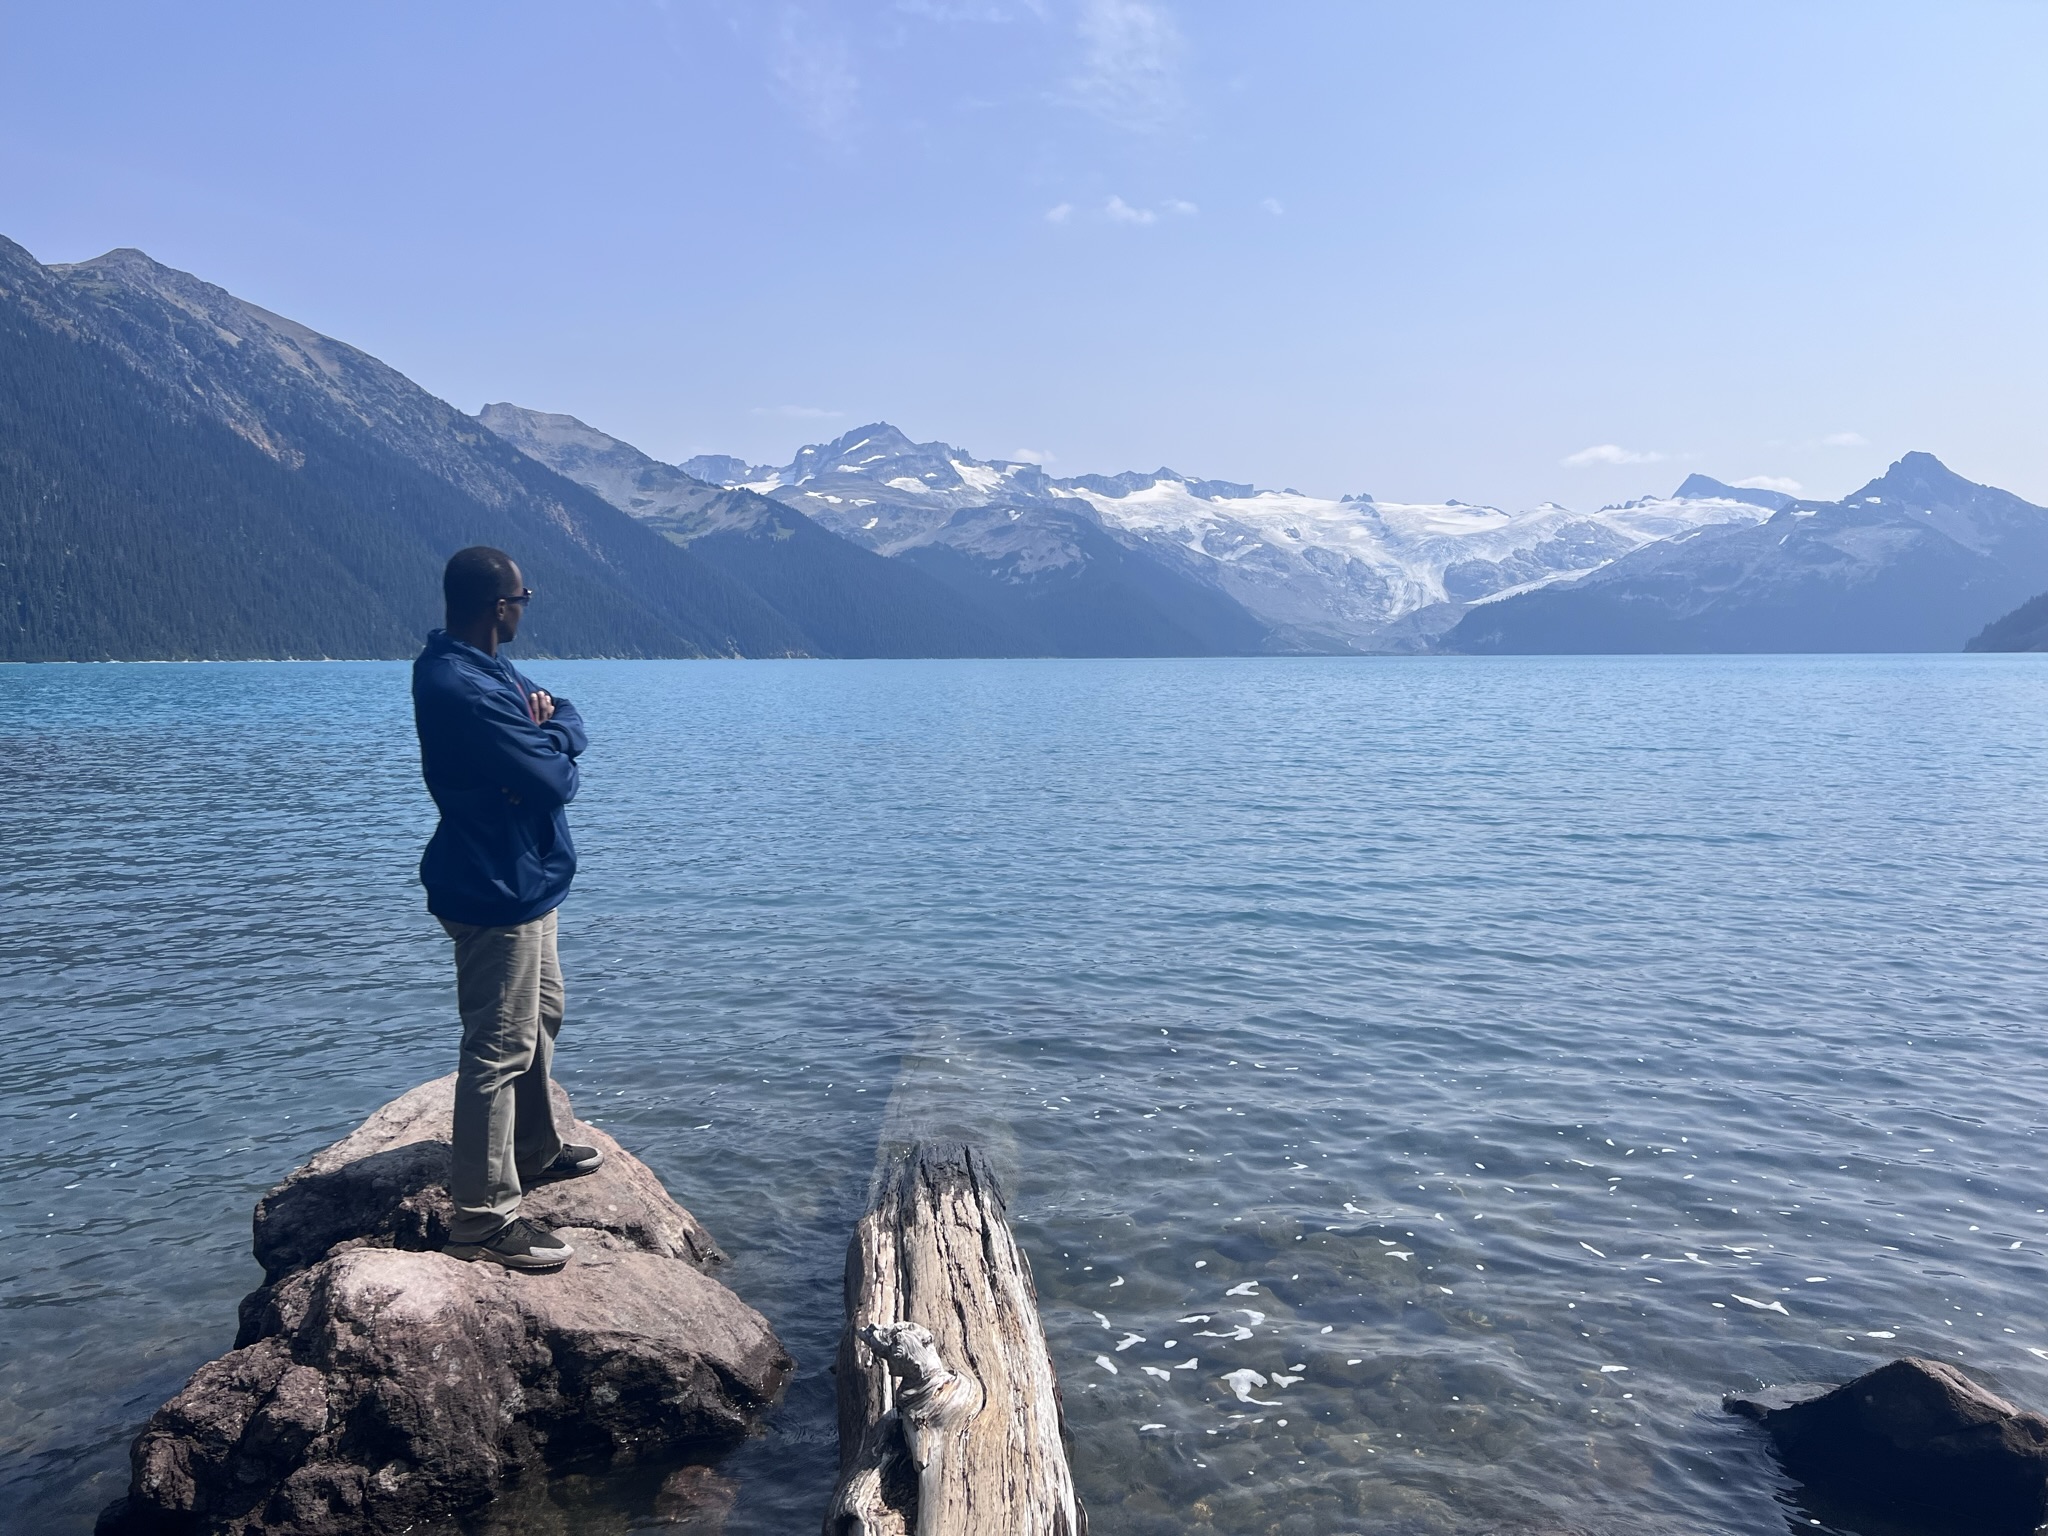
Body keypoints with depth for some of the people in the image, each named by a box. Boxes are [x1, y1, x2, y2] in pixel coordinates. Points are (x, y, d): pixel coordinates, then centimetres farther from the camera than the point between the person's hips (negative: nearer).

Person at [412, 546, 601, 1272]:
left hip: (523, 878, 11)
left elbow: (570, 718, 11)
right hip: (495, 890, -11)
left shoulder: (484, 668, 8)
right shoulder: (462, 690, -26)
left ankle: (534, 1150, 42)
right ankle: (484, 1217, 6)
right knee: (500, 1048, -4)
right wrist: (555, 752, -4)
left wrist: (549, 727, -12)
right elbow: (553, 779, -26)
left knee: (539, 1015, 24)